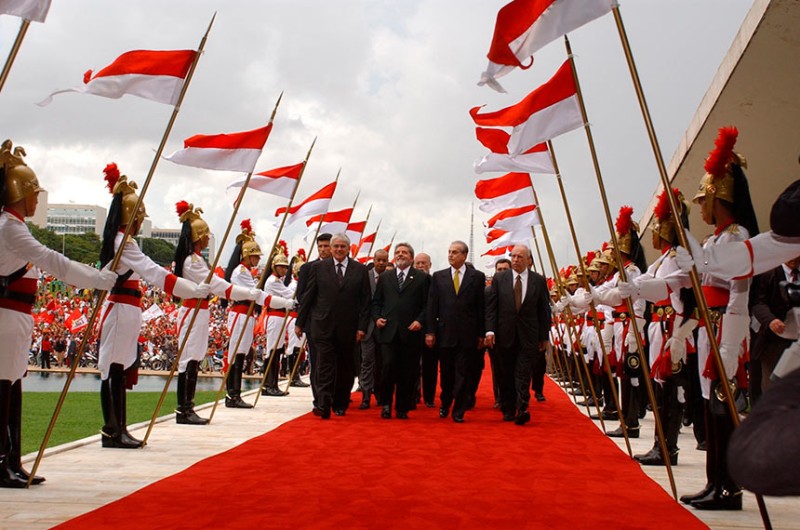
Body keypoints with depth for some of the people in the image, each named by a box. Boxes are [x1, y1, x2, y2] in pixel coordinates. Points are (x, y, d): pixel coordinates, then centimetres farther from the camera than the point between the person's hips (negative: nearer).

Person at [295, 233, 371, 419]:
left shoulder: (360, 270, 4)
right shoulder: (318, 267, 5)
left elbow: (365, 301, 3)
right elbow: (308, 296, 6)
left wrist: (362, 327, -4)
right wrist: (300, 323, 5)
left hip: (348, 328, 1)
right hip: (323, 325, -1)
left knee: (345, 368, 9)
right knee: (325, 365, -7)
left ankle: (340, 405, 22)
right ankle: (323, 405, -9)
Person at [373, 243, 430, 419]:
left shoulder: (422, 278, 8)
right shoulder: (384, 277, 16)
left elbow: (428, 304, 3)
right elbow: (376, 302, 17)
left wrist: (420, 320, -10)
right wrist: (376, 317, 1)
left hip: (411, 332, -1)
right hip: (388, 331, 1)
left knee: (407, 373, 3)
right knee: (388, 366, -10)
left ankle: (402, 408, 17)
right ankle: (386, 403, 11)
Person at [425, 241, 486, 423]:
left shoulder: (477, 277, 3)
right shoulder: (438, 276, 6)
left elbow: (481, 307, 1)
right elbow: (432, 306, 4)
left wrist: (481, 333, -2)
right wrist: (430, 331, -2)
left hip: (468, 334, -1)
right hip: (445, 333, 1)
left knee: (463, 374, 3)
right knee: (446, 373, 12)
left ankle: (458, 411, 14)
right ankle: (445, 404, 32)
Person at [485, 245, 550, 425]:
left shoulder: (539, 280, 2)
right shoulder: (499, 278, 4)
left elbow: (544, 310, 4)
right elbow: (491, 307, 2)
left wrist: (544, 337, 3)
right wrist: (490, 330, -8)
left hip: (528, 336, -1)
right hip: (505, 335, 1)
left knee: (523, 374, -8)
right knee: (507, 375, 9)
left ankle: (522, 409, -10)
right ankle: (508, 410, 19)